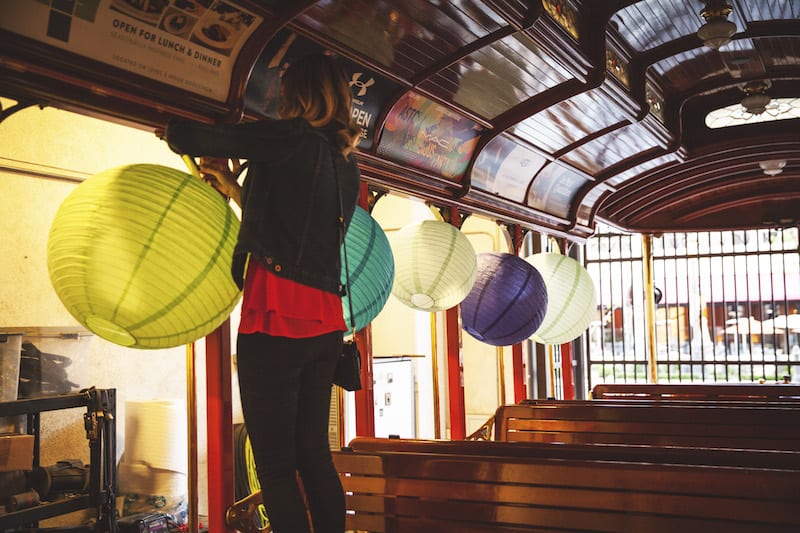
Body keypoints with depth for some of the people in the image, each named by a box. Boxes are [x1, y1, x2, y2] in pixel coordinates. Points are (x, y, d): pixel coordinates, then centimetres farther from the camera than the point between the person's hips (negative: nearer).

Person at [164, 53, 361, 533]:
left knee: (275, 463, -1)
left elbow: (186, 137, -9)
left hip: (277, 318, -8)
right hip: (324, 323, 8)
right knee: (314, 453, 15)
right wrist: (234, 188, 27)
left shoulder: (290, 138, -7)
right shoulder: (347, 163, 15)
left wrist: (176, 129, 14)